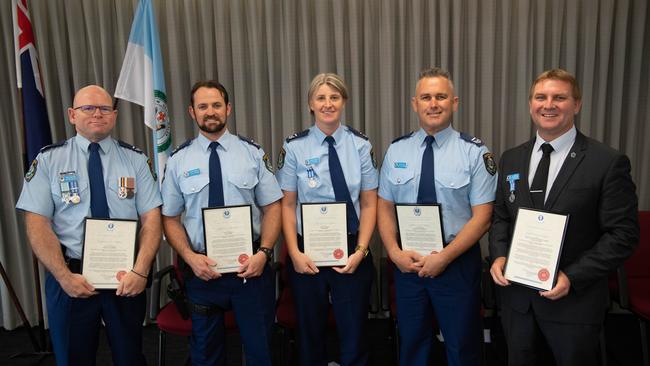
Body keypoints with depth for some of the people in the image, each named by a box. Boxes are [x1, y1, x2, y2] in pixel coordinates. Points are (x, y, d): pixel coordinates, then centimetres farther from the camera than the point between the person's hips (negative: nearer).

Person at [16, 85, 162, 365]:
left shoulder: (135, 159, 1)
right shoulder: (48, 160, -1)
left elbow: (152, 218, -4)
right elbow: (37, 224, -5)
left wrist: (140, 271, -16)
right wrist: (65, 277, -14)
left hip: (126, 278, 1)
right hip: (70, 277, 0)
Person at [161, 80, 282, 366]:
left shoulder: (252, 153, -1)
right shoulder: (178, 160, 1)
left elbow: (272, 206, 0)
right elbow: (170, 218, 4)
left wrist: (263, 252, -13)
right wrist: (190, 257, -11)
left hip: (250, 265, -1)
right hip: (201, 268, 1)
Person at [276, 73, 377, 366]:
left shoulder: (360, 145, -2)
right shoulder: (295, 147, -4)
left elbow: (369, 204, -1)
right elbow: (287, 204, -2)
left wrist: (360, 250, -9)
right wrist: (294, 252, -10)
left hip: (351, 250, 0)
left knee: (354, 332, 11)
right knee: (310, 332, 17)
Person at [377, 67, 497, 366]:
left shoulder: (474, 152, -9)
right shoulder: (396, 150, 1)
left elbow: (482, 217, -11)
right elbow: (384, 207, 3)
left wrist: (443, 257, -17)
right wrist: (395, 252, -10)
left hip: (458, 263, -2)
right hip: (407, 263, 3)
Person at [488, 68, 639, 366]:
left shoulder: (608, 163, -10)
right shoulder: (511, 159, 5)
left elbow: (623, 234, -11)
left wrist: (573, 277, -19)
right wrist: (498, 255, -7)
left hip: (574, 300, -4)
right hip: (516, 295, 4)